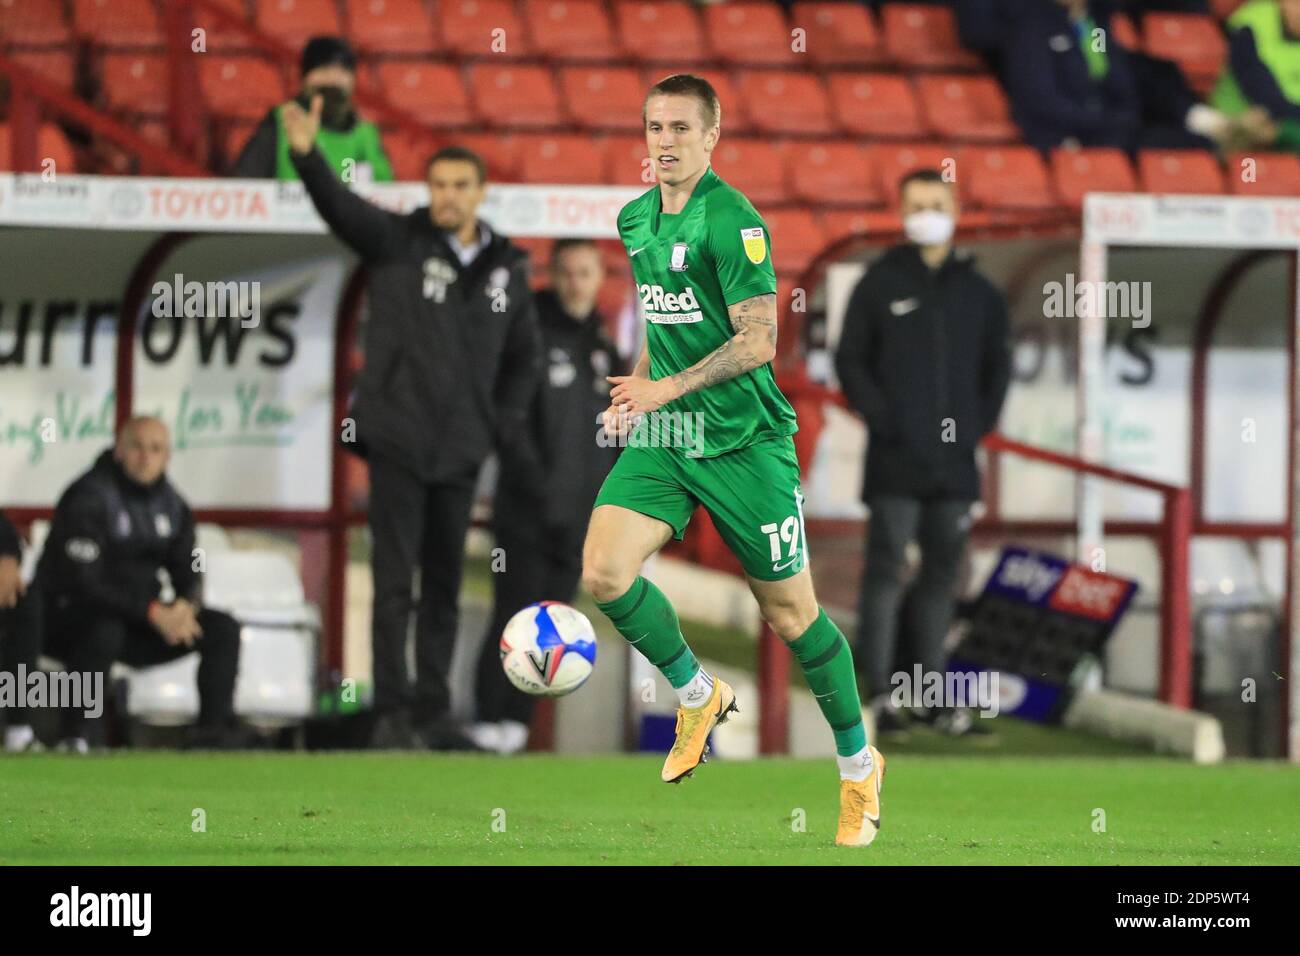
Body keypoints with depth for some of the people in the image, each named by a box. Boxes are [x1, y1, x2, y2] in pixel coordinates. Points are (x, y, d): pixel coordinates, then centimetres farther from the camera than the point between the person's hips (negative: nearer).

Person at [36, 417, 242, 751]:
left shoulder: (171, 504, 7)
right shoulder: (89, 498, -16)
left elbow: (188, 573, 10)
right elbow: (82, 582, -24)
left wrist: (186, 606, -17)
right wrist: (153, 613, -30)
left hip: (139, 621, 7)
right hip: (67, 620, -7)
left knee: (223, 629, -8)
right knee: (105, 629, -41)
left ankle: (216, 732, -11)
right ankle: (78, 739, -30)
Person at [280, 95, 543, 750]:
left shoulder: (507, 271, 9)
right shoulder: (397, 242, -2)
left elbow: (523, 357, 20)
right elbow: (339, 206, -20)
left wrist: (508, 423, 8)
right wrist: (308, 156, -38)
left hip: (460, 451, 4)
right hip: (398, 443, -4)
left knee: (443, 589, 9)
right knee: (394, 583, -5)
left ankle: (433, 713, 16)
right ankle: (392, 713, -3)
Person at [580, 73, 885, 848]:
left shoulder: (733, 222, -15)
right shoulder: (636, 219, 9)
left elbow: (758, 340, -20)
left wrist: (666, 389, -25)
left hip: (743, 439, -6)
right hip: (664, 437, 6)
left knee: (791, 613, 2)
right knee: (605, 570, -14)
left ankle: (860, 766, 21)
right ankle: (698, 697, 10)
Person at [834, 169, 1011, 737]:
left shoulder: (978, 292, 11)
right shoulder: (879, 284, 3)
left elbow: (997, 365, 18)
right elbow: (850, 361, 2)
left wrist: (980, 423, 4)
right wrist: (881, 417, -10)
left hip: (954, 457, 4)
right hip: (895, 460, -3)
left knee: (942, 572, 8)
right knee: (886, 570, -6)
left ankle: (931, 686, 15)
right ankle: (878, 688, -7)